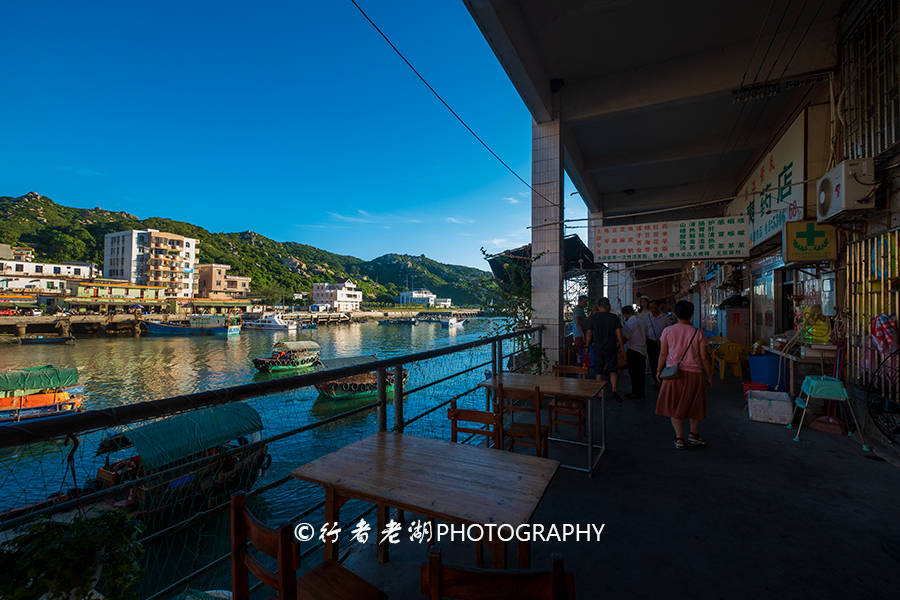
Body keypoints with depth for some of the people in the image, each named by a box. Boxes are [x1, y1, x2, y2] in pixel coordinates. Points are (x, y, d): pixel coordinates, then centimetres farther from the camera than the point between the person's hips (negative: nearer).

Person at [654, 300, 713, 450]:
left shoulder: (667, 331, -4)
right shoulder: (698, 333, -6)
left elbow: (663, 354, -1)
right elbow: (704, 357, -3)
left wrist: (658, 371, 11)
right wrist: (709, 376, 9)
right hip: (694, 374, 0)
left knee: (674, 407, 12)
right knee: (695, 405, 19)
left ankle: (679, 438, 11)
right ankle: (693, 435, 29)